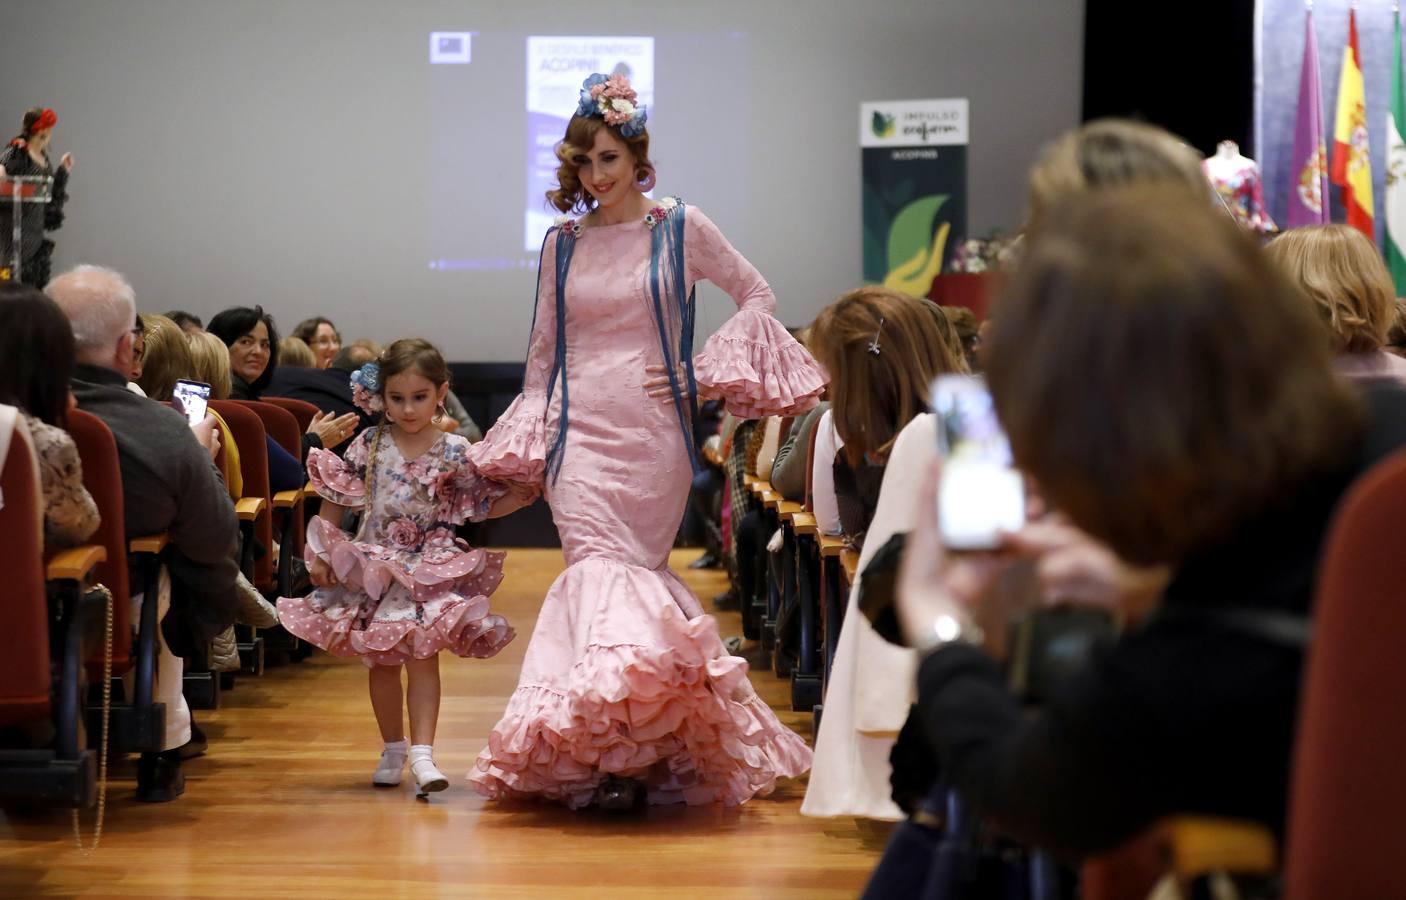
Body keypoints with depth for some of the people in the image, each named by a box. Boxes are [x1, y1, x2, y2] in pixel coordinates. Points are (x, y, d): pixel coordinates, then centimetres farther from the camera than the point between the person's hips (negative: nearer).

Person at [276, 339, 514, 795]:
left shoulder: (455, 452, -5)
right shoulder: (369, 447, -2)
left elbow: (484, 507, 0)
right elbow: (333, 502, 3)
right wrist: (319, 552, -2)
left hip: (431, 568, -2)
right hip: (373, 568, 2)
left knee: (423, 655, -10)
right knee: (381, 661, 9)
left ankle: (422, 753, -13)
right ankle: (392, 750, 23)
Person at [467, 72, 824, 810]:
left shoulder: (681, 229, 4)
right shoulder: (561, 244, 12)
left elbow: (756, 296, 10)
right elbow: (543, 352, 16)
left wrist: (703, 374, 0)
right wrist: (522, 452, 11)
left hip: (651, 430, -1)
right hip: (580, 433, 1)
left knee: (632, 565, -3)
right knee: (595, 561, -14)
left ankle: (632, 749, 3)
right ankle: (611, 746, -18)